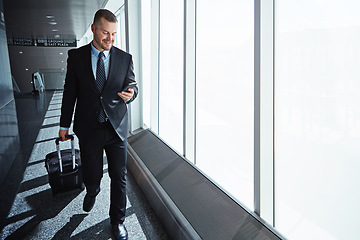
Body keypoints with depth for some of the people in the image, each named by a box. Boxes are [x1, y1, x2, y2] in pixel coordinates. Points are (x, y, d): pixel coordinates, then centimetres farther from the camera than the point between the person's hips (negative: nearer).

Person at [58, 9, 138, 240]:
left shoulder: (125, 58, 1)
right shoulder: (76, 56, 1)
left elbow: (132, 85, 5)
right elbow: (70, 91, 5)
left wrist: (130, 93, -20)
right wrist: (65, 124, 8)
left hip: (117, 128, 0)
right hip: (89, 129, 0)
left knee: (119, 178, 7)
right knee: (92, 176, 12)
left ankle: (117, 220, 30)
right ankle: (92, 192, 51)